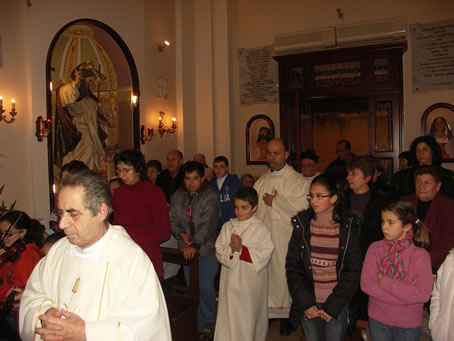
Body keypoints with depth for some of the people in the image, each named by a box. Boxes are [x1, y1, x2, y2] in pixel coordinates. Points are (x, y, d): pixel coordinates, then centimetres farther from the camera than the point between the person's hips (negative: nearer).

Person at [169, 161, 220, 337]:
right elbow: (172, 219, 6)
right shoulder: (177, 196, 5)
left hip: (207, 248, -4)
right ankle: (196, 321, 26)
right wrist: (181, 234, -12)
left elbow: (207, 224, -20)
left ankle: (208, 321, 19)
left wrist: (195, 245, -28)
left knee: (206, 286, -3)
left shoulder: (211, 196, -11)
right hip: (186, 249, 4)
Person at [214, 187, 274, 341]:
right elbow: (219, 251, 1)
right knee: (229, 314, 8)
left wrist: (241, 249, -19)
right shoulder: (228, 226, 5)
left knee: (249, 316, 6)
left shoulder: (261, 229, -6)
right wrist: (231, 249, -19)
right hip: (231, 280, 3)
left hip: (251, 283, -3)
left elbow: (264, 256, -13)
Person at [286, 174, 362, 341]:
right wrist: (305, 303, -8)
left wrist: (333, 306, -9)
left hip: (337, 304, -1)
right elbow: (292, 266, -1)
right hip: (308, 305, 1)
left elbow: (353, 271, -4)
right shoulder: (301, 225, -2)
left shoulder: (347, 228, -5)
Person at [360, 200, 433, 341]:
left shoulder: (421, 255, -14)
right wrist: (406, 292, -19)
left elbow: (423, 295, -20)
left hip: (409, 325, -1)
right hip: (378, 320, 1)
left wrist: (384, 281, -20)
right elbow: (366, 284, -14)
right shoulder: (375, 249, -8)